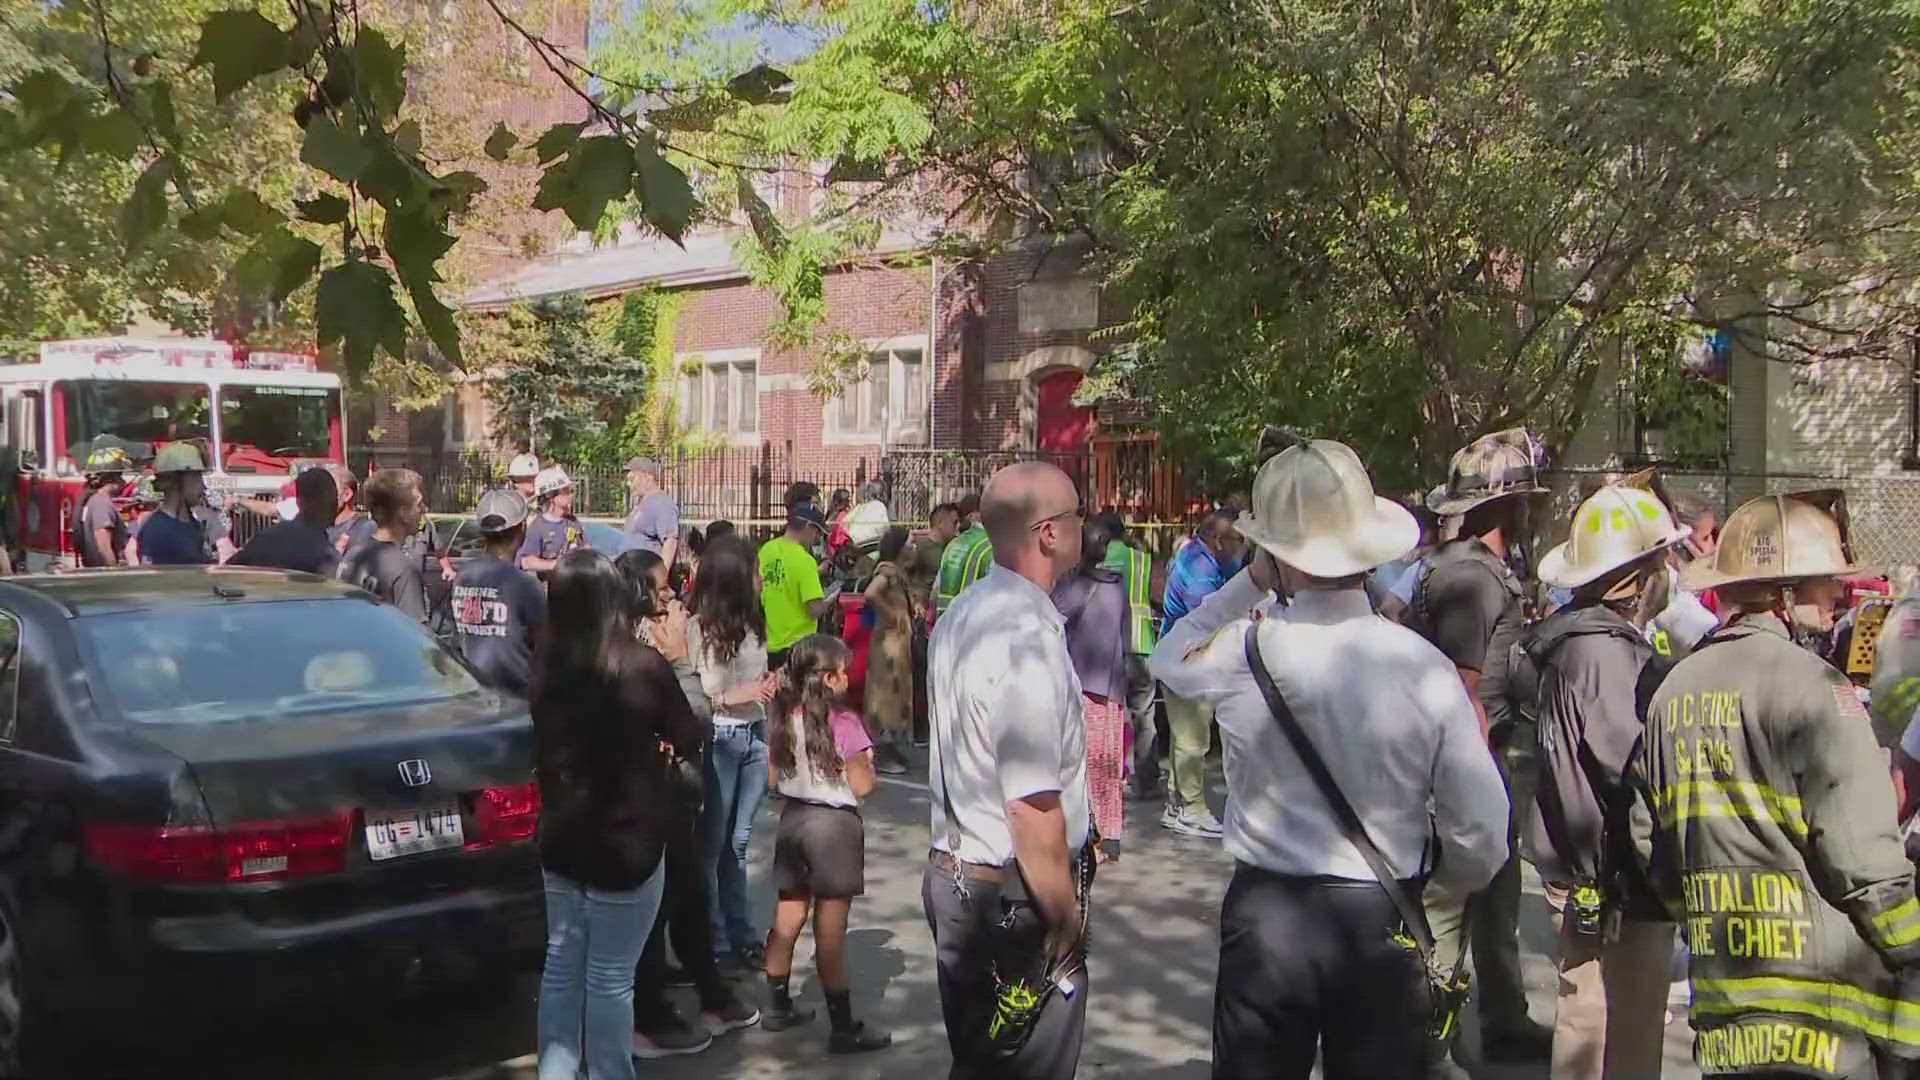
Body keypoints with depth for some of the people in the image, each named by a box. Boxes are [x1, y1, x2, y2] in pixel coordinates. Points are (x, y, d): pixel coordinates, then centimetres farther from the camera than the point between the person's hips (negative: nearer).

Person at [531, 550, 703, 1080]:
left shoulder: (545, 665, -4)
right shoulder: (643, 666, -17)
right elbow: (689, 739, -3)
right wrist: (674, 664, 9)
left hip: (561, 838, 5)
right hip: (625, 842, -5)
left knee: (562, 964, 16)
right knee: (610, 978, 4)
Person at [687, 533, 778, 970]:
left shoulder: (752, 620, 6)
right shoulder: (697, 626, -14)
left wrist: (770, 686, -2)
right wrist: (733, 698, -18)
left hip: (754, 736, 6)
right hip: (717, 739, -6)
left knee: (738, 841, 13)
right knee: (712, 843, 6)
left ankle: (741, 937, 20)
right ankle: (713, 943, 16)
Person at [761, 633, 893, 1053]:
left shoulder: (783, 718, 1)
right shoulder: (844, 722, -17)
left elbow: (772, 778, 9)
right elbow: (862, 787, -13)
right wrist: (865, 757, 4)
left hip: (792, 819, 6)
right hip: (833, 824, -6)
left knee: (787, 919, 18)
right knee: (830, 931, -2)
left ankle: (777, 1006, 29)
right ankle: (843, 1027, 6)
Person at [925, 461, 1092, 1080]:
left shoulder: (960, 617, 7)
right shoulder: (1029, 639, -24)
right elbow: (1034, 808, -26)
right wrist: (1066, 920, -14)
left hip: (953, 873, 9)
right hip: (1015, 896, -9)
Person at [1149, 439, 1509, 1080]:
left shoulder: (1243, 653, -14)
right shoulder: (1424, 668, -13)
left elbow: (1168, 660, 12)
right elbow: (1482, 831, -8)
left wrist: (1249, 583, 10)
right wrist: (1454, 878, 13)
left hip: (1265, 916, 0)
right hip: (1384, 925, 0)